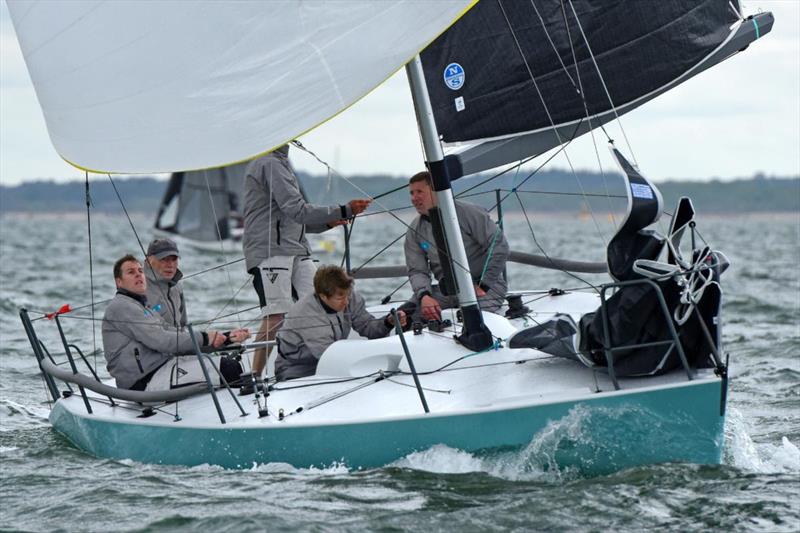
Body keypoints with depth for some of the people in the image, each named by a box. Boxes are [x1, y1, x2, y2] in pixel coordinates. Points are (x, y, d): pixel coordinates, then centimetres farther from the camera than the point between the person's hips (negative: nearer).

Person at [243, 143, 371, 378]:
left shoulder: (278, 163, 23)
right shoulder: (270, 164, -9)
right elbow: (297, 210, -16)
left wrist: (326, 222, 14)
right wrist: (343, 212, -15)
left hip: (296, 250, 10)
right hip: (270, 251, -10)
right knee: (275, 318, -15)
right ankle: (255, 377, -11)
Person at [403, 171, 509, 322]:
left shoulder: (467, 213, -9)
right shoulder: (414, 231, 6)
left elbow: (499, 246, -10)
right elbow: (417, 271, 1)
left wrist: (483, 286, -14)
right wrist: (424, 296, -22)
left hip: (481, 283, -4)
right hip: (446, 289, 4)